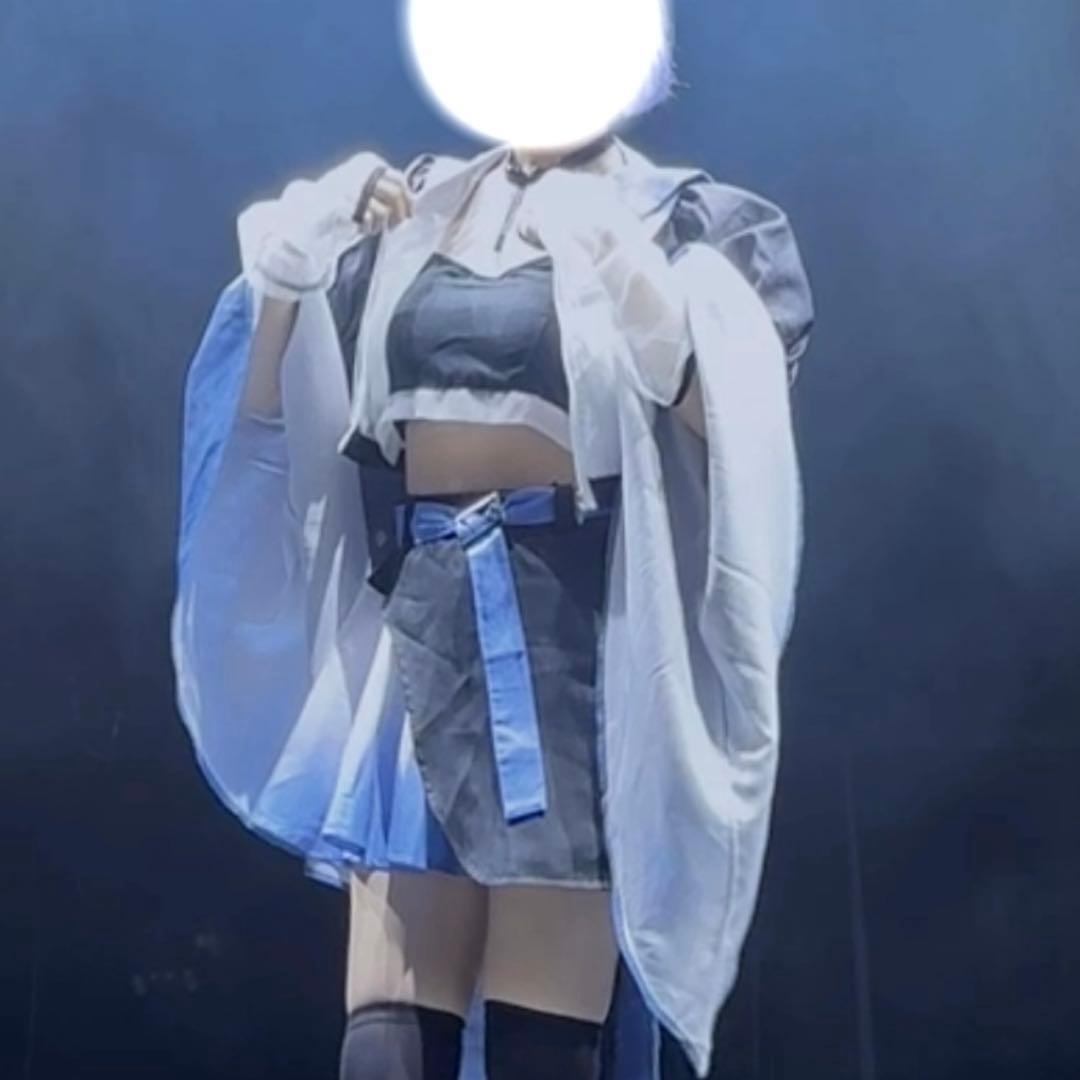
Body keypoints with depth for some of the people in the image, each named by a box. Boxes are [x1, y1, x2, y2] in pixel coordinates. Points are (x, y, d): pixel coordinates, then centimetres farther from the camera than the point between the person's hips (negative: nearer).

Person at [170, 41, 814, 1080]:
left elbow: (740, 434, -8)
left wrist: (635, 291, -19)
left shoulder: (677, 223, 5)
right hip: (419, 617, 4)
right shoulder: (413, 210, 16)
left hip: (577, 625, -4)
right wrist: (290, 272, 1)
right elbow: (265, 409, 16)